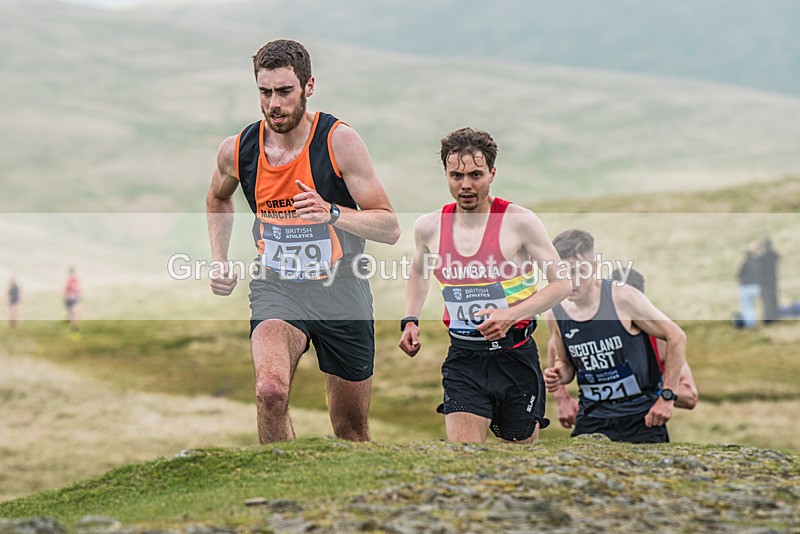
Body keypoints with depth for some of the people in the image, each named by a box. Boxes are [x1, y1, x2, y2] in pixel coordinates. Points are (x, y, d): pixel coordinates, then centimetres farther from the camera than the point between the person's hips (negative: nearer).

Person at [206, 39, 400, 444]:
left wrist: (332, 213, -32)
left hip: (342, 293, -1)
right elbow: (218, 199, 21)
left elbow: (390, 228, -16)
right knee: (270, 389, -30)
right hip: (276, 289, 1)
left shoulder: (339, 141, -14)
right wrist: (220, 262, 10)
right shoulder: (237, 150, -4)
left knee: (351, 432, 10)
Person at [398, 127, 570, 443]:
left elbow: (561, 283, -7)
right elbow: (418, 273, 24)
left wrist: (511, 315, -20)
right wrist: (410, 320, 8)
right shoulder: (429, 227, 1)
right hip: (463, 357, 2)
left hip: (515, 355, -1)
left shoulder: (519, 222, -10)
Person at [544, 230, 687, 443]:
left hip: (641, 417, -3)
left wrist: (667, 397, -8)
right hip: (592, 420, 3)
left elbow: (676, 337, -6)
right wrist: (559, 375, -7)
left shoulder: (622, 298, -14)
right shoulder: (556, 313, -1)